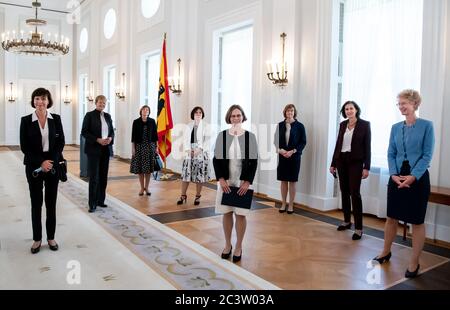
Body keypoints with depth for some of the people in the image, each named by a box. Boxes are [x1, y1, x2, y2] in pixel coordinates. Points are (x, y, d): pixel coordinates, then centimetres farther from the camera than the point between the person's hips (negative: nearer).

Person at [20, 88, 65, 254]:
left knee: (51, 202, 7)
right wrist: (41, 162, -14)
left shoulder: (56, 119, 2)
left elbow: (61, 142, 0)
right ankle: (37, 239, 17)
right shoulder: (26, 120, -2)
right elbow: (24, 146, -5)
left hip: (53, 165, 1)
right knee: (36, 203, 6)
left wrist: (51, 161, -12)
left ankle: (51, 237, 19)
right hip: (34, 166, -1)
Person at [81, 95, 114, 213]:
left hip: (106, 149, 5)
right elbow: (84, 132, -7)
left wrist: (110, 138, -5)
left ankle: (100, 200, 18)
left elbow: (112, 131, 16)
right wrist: (98, 140, -17)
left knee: (103, 177, 8)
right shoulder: (89, 115, -2)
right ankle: (92, 204, 1)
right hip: (94, 149, -5)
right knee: (94, 177, -4)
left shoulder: (107, 116, 12)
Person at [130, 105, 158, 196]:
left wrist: (156, 147, 3)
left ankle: (146, 187, 15)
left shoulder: (152, 121, 2)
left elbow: (155, 135, 5)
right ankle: (142, 188, 15)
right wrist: (133, 148, -4)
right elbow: (133, 136, 0)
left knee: (148, 168, 3)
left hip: (150, 146, 0)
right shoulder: (136, 122, 0)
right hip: (139, 146, 0)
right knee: (140, 168, 3)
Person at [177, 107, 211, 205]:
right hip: (190, 152, 4)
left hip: (201, 152, -3)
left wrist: (199, 149, -18)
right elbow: (186, 139, 8)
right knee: (186, 173, 2)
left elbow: (207, 140, -8)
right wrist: (188, 149, -8)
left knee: (200, 175, 0)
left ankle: (198, 196, 12)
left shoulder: (205, 126, 0)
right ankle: (183, 196, 11)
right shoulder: (190, 125, 13)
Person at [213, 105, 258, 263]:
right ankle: (228, 245, 25)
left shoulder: (250, 136, -3)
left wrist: (247, 182, -11)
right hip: (225, 181, 1)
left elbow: (254, 161, -3)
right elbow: (216, 159, 0)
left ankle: (238, 247, 20)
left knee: (240, 214, 5)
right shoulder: (222, 136, 0)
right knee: (227, 213, 9)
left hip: (243, 181, -1)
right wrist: (221, 179, -11)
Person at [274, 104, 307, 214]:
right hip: (282, 156, 2)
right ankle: (283, 204, 18)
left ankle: (291, 205, 13)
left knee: (292, 181, 4)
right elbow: (276, 140, 6)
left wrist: (293, 151, -14)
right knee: (283, 181, 7)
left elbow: (303, 142, -3)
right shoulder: (280, 125, 4)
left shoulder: (299, 126, -2)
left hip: (294, 157, -2)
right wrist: (280, 150, -12)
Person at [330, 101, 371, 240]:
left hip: (355, 162, -5)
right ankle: (347, 221, 24)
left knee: (355, 193, -9)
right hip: (341, 161, 5)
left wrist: (366, 167, -11)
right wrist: (333, 163, 11)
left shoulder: (365, 124, -4)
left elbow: (367, 147, -6)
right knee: (344, 192, 10)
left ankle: (359, 228, -4)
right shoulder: (342, 124, 9)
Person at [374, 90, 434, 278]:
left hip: (417, 178, -4)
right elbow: (391, 154, 7)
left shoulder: (426, 126, -4)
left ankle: (414, 263, 17)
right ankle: (386, 252, 29)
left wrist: (413, 176, -18)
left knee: (417, 221, 5)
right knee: (392, 217, 12)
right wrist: (394, 174, -8)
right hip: (397, 177, 4)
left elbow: (427, 155, -9)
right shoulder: (395, 128, 8)